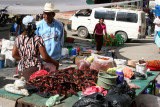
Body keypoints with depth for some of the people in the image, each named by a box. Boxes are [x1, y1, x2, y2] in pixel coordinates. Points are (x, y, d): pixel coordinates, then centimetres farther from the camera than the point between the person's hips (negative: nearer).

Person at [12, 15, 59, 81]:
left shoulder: (18, 39, 2)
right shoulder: (38, 39, -11)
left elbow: (14, 55, 13)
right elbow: (45, 57, -10)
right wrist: (54, 62, 6)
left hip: (21, 69, 4)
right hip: (34, 69, -4)